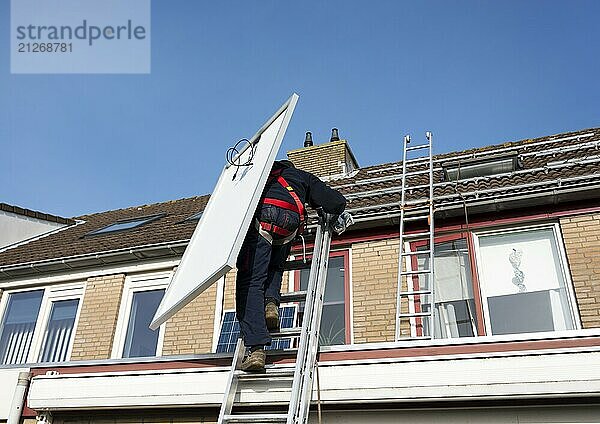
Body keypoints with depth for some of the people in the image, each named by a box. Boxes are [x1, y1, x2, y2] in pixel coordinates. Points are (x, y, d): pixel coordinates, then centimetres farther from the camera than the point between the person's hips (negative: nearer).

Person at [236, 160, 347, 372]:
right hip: (289, 219, 1)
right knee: (274, 267, 27)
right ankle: (271, 302, -2)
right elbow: (337, 202, 26)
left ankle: (256, 348, -20)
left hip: (258, 218, 0)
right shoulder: (302, 176, 36)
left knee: (250, 283, -5)